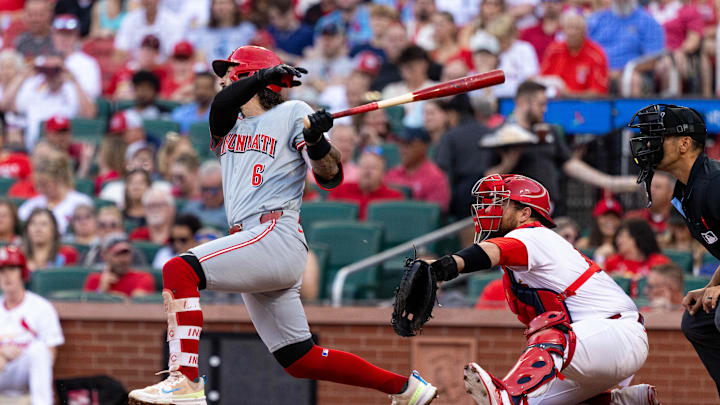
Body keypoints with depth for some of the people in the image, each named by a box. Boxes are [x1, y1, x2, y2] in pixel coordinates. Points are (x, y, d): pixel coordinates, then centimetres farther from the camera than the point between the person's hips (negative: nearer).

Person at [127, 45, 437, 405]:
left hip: (277, 236, -8)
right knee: (300, 360, 7)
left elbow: (331, 177, -4)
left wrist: (315, 140, -23)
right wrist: (263, 76, -13)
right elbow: (220, 108, 0)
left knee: (179, 270, -25)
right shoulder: (228, 127, 25)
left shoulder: (291, 113, 6)